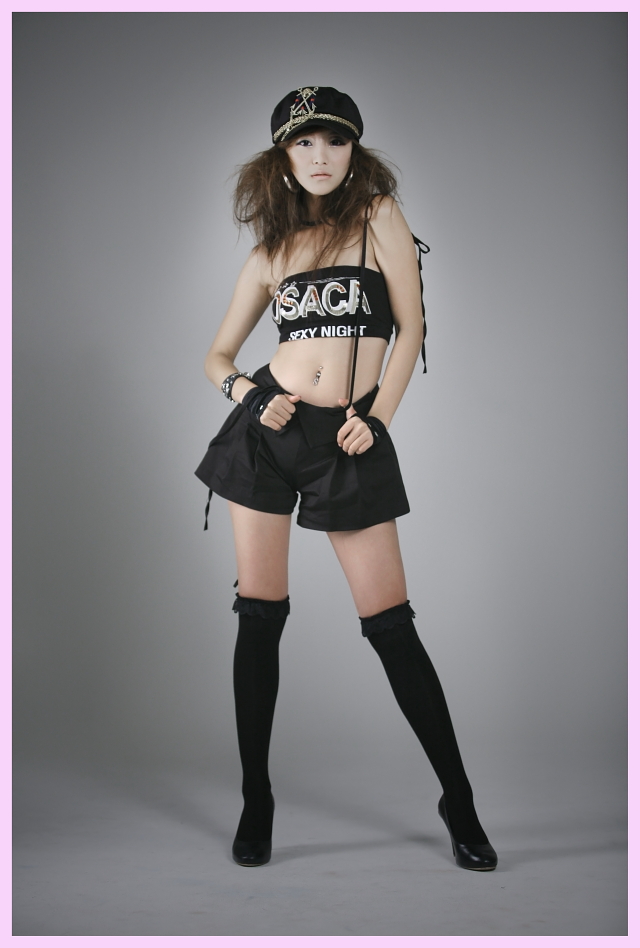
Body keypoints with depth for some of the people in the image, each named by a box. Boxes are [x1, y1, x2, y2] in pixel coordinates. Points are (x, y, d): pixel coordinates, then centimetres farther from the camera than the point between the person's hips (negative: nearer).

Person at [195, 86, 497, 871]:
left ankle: (458, 800, 9)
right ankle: (256, 802, 16)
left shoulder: (379, 216, 5)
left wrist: (376, 417, -9)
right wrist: (243, 391, -5)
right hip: (269, 431, 3)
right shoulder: (271, 248, 12)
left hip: (350, 441, -3)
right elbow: (217, 355, 16)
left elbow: (410, 328, 0)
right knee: (259, 616, 3)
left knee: (390, 623, -4)